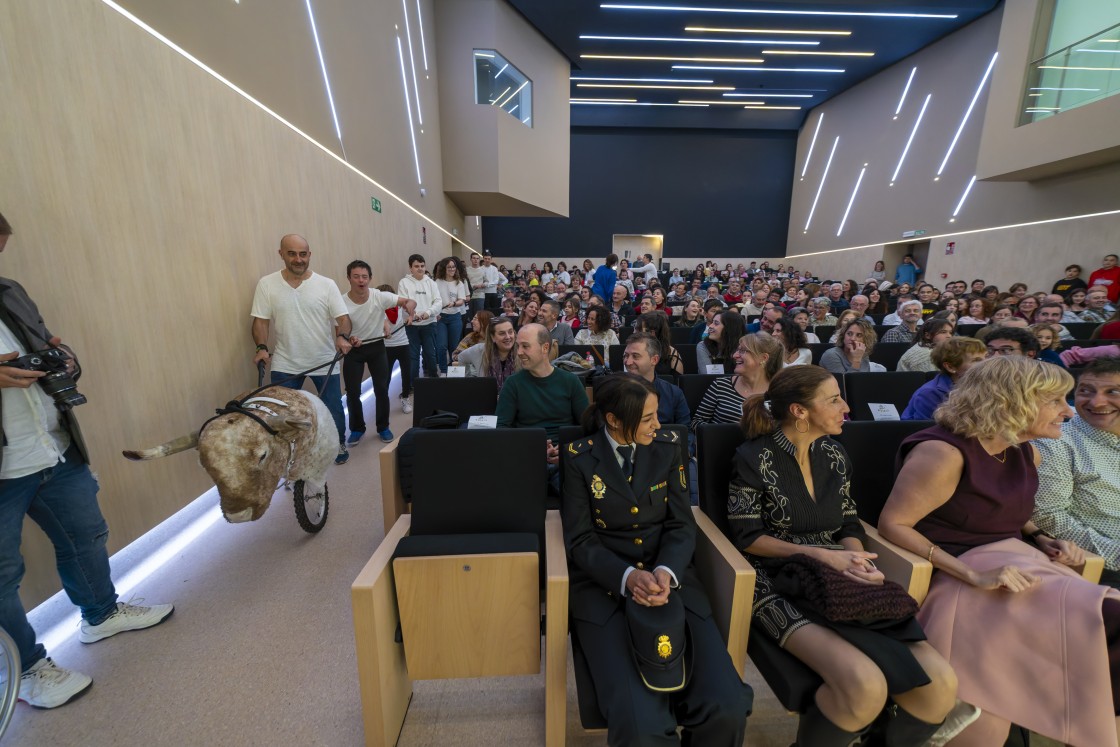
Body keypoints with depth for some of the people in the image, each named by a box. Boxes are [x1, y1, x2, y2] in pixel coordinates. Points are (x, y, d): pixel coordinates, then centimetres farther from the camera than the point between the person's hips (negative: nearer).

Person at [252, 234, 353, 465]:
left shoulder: (326, 284, -5)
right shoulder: (266, 284, -2)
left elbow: (342, 317, -7)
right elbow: (260, 320, 1)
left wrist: (343, 336, -27)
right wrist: (261, 347, -15)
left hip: (325, 362, 0)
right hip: (285, 364, 1)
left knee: (333, 409, 11)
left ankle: (339, 444, 36)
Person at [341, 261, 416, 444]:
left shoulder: (380, 297, -17)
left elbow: (411, 301, -17)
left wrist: (409, 306, -42)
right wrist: (350, 339, -34)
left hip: (376, 347, 1)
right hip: (353, 350, -1)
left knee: (381, 389, 6)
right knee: (352, 392, 3)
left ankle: (383, 427, 24)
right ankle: (357, 429, 25)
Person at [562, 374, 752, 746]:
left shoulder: (667, 447, 2)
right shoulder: (579, 457, -6)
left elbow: (681, 525, 2)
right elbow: (581, 540, -5)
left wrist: (666, 572, -18)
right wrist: (628, 578, -22)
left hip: (668, 576, 3)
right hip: (604, 584, -2)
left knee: (727, 706, -16)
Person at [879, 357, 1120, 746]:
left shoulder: (1026, 454, 11)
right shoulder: (942, 452, -18)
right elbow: (892, 524, -19)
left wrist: (1043, 540, 7)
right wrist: (972, 575, -24)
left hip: (1018, 566, 8)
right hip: (954, 579, -8)